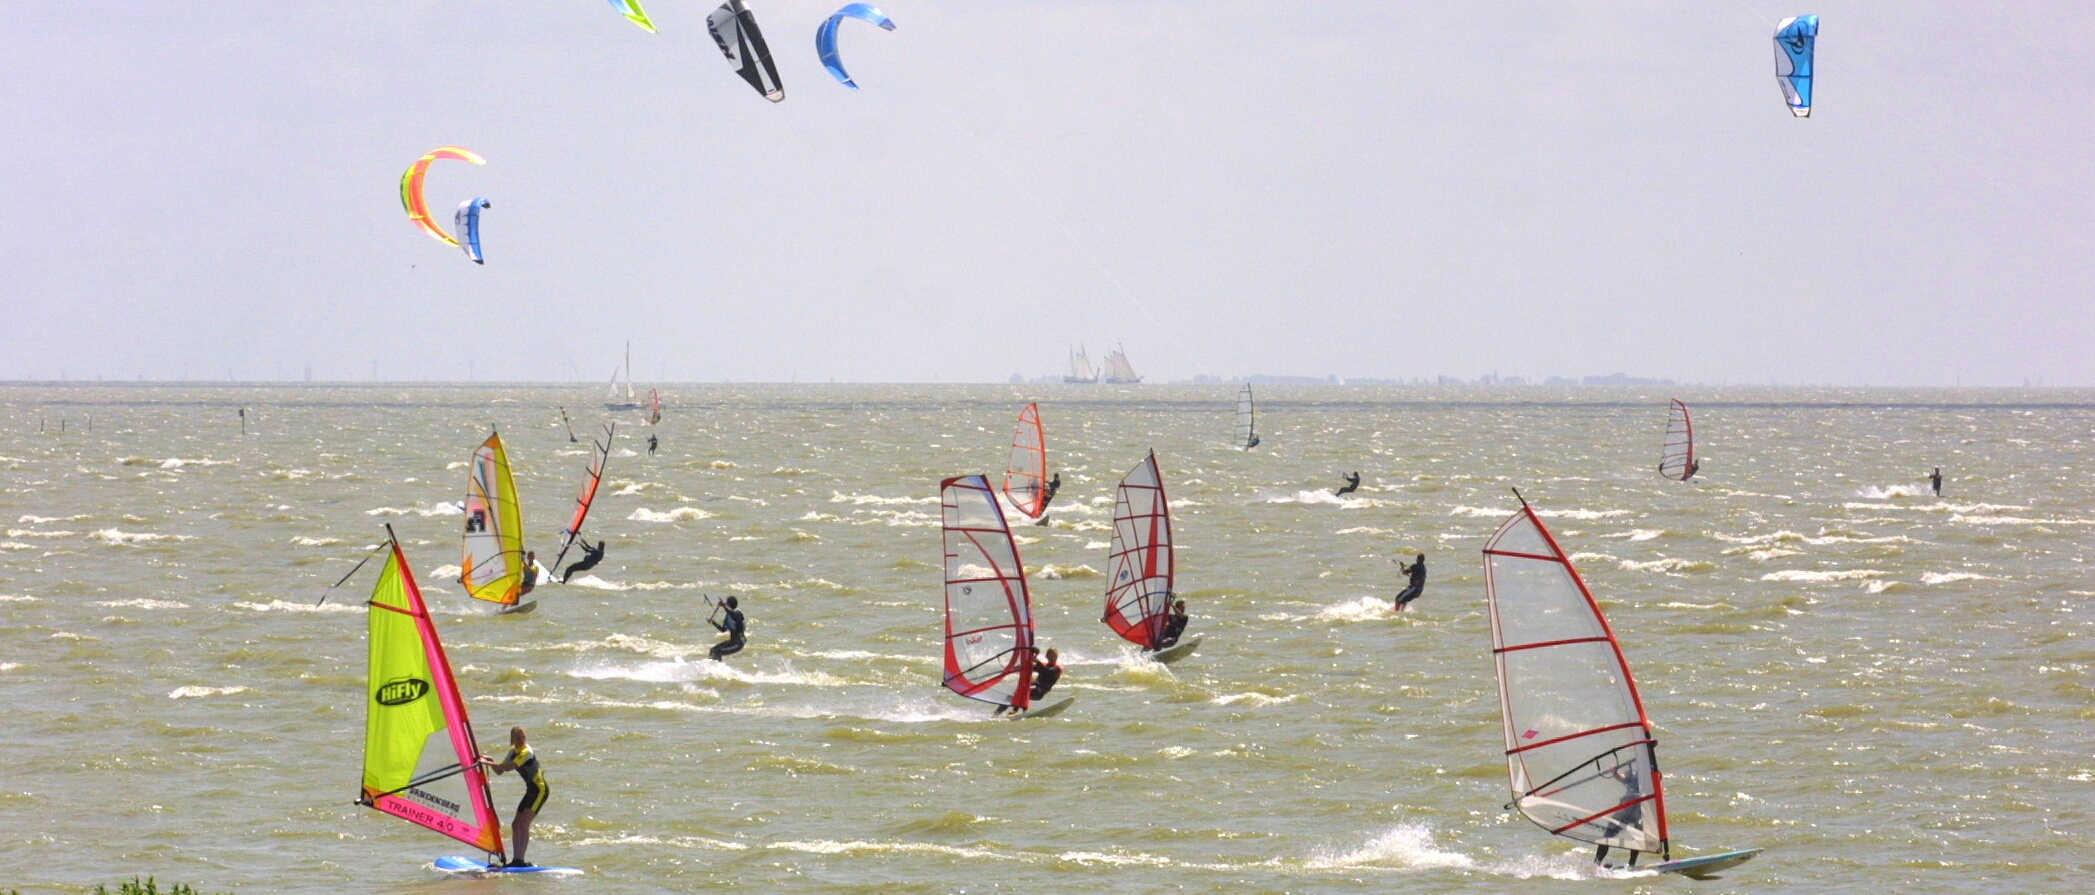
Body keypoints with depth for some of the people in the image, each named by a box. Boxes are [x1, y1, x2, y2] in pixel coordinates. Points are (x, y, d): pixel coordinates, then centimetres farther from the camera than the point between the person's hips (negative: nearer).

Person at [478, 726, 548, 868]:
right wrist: (491, 762, -6)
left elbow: (508, 767, -29)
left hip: (540, 790, -9)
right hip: (531, 791, 10)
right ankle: (516, 860, 7)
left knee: (523, 824, -16)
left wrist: (488, 763, -23)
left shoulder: (526, 752, -18)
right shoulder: (513, 751, 10)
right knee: (515, 824, 6)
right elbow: (499, 771, 13)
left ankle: (520, 860, -18)